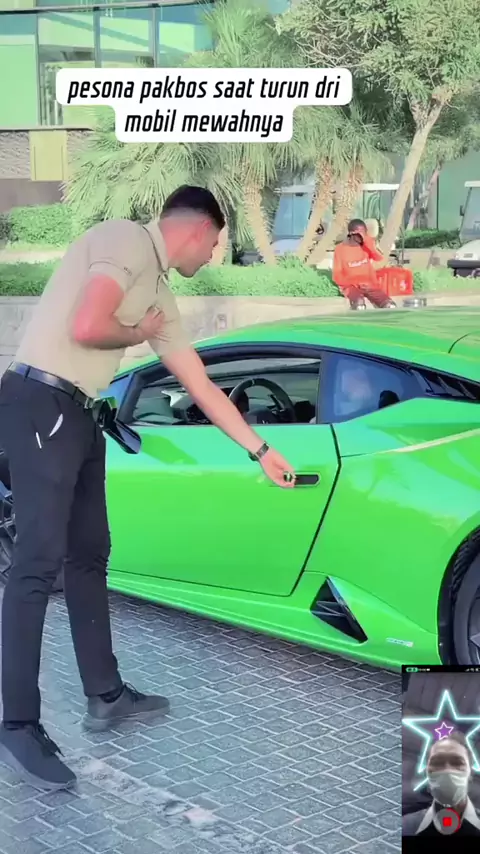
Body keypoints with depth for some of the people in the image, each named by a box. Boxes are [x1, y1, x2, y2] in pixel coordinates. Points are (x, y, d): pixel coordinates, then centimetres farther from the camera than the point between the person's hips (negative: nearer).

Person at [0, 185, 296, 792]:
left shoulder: (159, 293, 19)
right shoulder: (127, 240, -8)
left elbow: (201, 386, 24)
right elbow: (86, 328, -22)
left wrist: (260, 451, 27)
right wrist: (140, 333, -1)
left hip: (78, 415, 10)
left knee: (88, 556, 14)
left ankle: (105, 695, 25)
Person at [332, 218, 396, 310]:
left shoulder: (367, 243, 6)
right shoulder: (340, 249, -2)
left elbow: (379, 258, -13)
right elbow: (337, 276, -3)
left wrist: (366, 239, -19)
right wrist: (356, 283, -16)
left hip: (370, 285, 3)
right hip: (351, 286, -3)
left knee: (390, 306, -25)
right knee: (359, 305, -39)